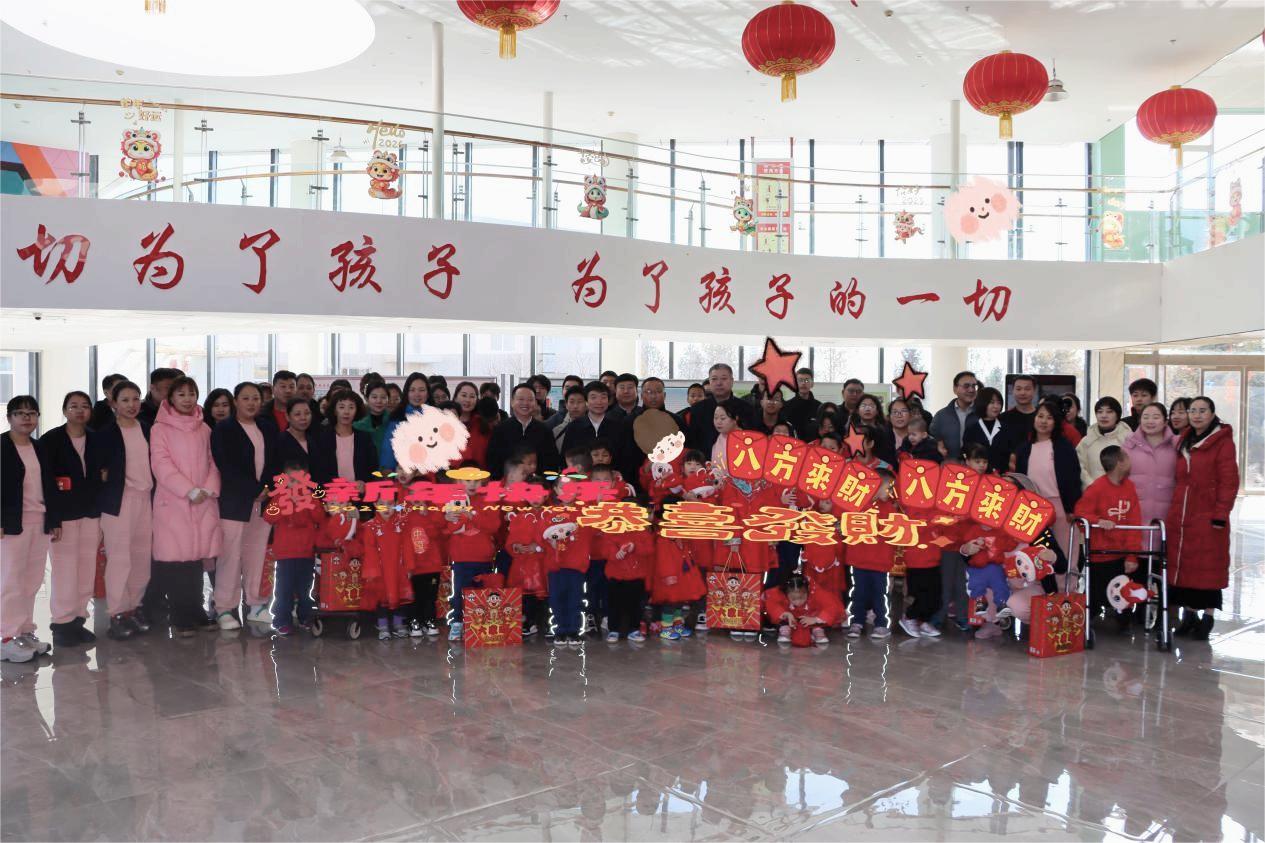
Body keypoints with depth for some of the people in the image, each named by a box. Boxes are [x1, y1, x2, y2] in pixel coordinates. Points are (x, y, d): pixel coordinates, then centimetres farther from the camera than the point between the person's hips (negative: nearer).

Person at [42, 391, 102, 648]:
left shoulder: (96, 440, 10)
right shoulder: (51, 440, -3)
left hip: (91, 513, 4)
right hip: (63, 513, -4)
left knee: (86, 569, 4)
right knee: (65, 569, -6)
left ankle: (78, 619, 14)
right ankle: (62, 622, 3)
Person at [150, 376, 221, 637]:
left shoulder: (204, 429, 15)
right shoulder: (160, 428, 2)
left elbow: (213, 462, 14)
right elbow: (161, 464, -6)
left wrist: (209, 489, -4)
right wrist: (190, 491, -13)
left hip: (204, 502, 3)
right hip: (173, 502, -3)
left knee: (197, 556, 3)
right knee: (176, 559, -6)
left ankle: (195, 613, 13)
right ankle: (182, 618, 2)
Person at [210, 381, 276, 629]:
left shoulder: (268, 428, 14)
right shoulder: (223, 430, -2)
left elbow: (274, 461, 12)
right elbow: (226, 467, -10)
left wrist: (267, 488, -4)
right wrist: (254, 490, -11)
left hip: (263, 500, 5)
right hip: (234, 501, -4)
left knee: (257, 553, 7)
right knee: (231, 555, -4)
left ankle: (255, 604, 16)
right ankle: (225, 608, 4)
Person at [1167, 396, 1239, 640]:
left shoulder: (1222, 442, -4)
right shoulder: (1184, 442, 15)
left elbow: (1228, 481, -9)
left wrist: (1221, 514, -15)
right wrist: (1175, 510, 11)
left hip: (1208, 517, -6)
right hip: (1180, 517, 6)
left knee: (1208, 566, -1)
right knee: (1183, 565, 7)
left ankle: (1207, 617, 9)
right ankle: (1189, 615, 18)